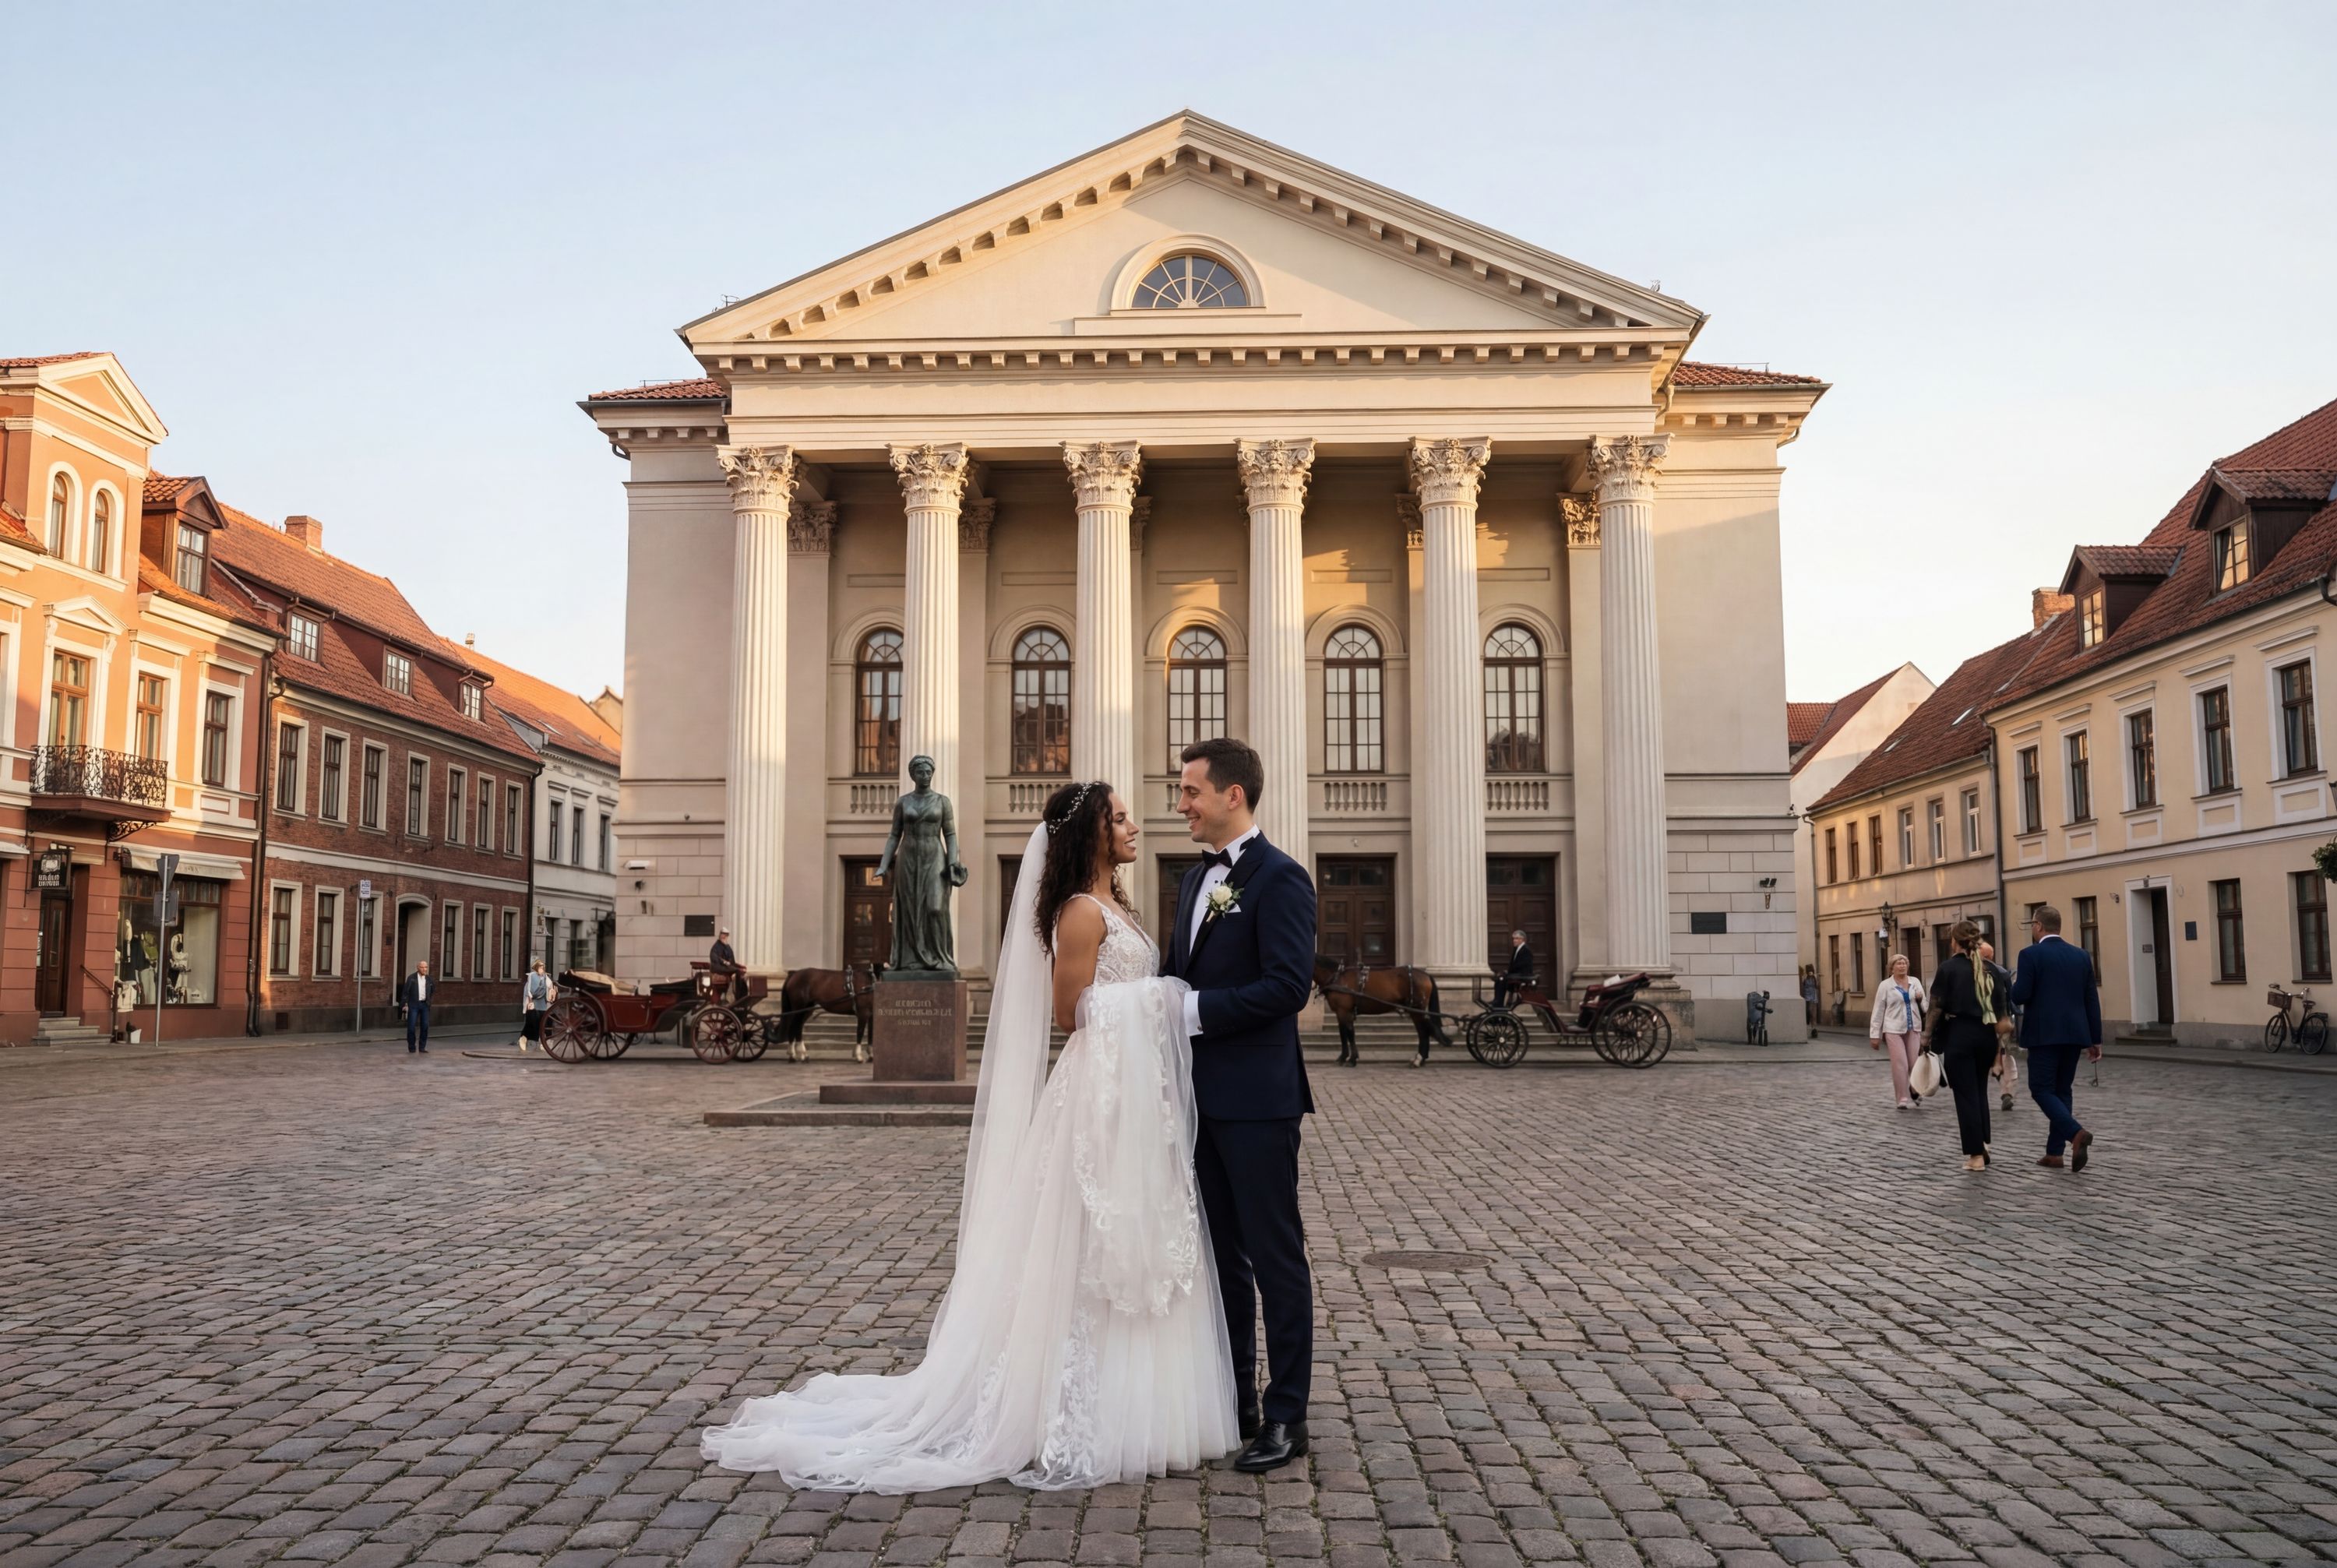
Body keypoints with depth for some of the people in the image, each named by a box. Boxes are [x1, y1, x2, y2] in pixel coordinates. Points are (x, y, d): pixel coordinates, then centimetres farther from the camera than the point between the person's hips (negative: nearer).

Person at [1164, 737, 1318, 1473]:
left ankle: (1286, 1417, 11)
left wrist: (1193, 1010, -20)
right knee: (1222, 1256, 16)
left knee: (1275, 1259, 1)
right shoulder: (1196, 879, 15)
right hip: (1203, 1099, 9)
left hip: (1258, 1100, -8)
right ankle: (1234, 1399, 28)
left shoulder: (1279, 878, -12)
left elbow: (1288, 985, -21)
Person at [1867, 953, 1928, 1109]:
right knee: (1900, 1064, -6)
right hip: (1894, 1029, -3)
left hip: (1913, 1029, 3)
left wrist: (1921, 999, -7)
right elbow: (1878, 1011, 0)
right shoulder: (1885, 986, 0)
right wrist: (1875, 1035, -3)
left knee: (1915, 1063, 2)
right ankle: (1904, 1099, 0)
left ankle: (1915, 1093, 25)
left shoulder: (1915, 982, 9)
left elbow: (1925, 1006, 17)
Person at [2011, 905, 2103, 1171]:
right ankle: (2054, 1152, 13)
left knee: (2042, 1090, 0)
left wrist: (2013, 987, 11)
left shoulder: (2031, 954, -8)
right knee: (2063, 1090, 12)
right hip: (2074, 1033, 6)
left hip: (2044, 1034, -6)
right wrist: (2095, 1039, 13)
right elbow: (2092, 1000, 9)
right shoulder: (2081, 956, 8)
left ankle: (2076, 1134, -22)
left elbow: (2021, 995, -13)